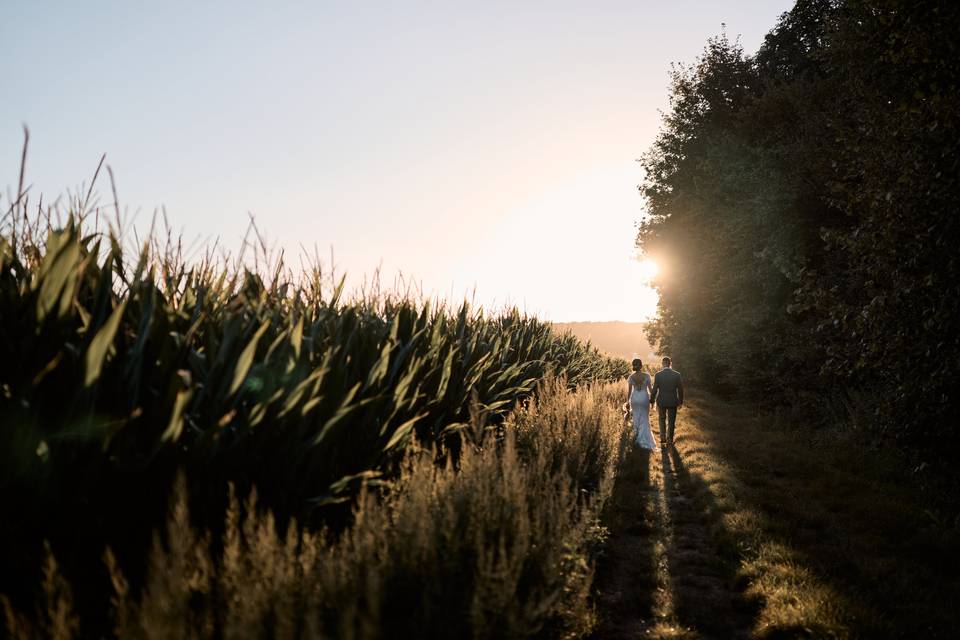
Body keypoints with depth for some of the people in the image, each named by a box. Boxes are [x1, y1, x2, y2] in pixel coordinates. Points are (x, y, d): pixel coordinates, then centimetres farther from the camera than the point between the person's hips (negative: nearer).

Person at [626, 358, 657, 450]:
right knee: (644, 419, 7)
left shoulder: (631, 377, -7)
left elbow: (629, 391, -4)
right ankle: (643, 440, 0)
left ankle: (637, 434, 37)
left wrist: (628, 402, 8)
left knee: (636, 416, 23)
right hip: (644, 398, -2)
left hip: (635, 398, 2)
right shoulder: (646, 375, -12)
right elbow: (650, 388, -7)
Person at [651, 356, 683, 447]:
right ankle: (669, 440, 19)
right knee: (671, 421, 14)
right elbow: (680, 389, -3)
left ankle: (663, 439, 16)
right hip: (673, 402, 0)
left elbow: (655, 389, -7)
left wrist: (652, 401, 5)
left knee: (662, 420, 19)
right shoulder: (677, 375, -9)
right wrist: (680, 402, 9)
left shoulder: (658, 375, -12)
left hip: (661, 401, 0)